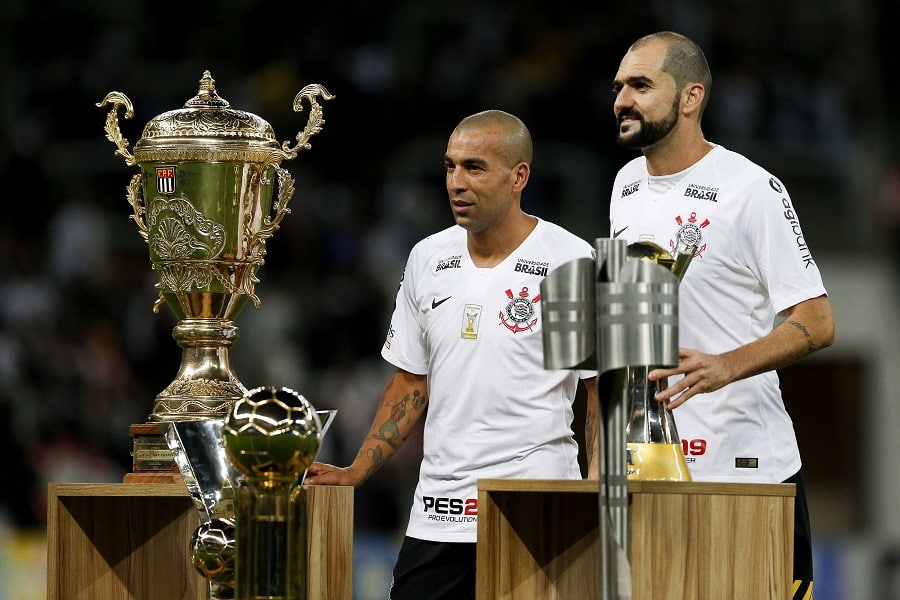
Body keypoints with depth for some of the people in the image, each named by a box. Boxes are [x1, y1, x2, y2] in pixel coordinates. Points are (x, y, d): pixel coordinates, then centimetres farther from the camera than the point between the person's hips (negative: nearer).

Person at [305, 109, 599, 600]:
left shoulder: (570, 261, -4)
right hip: (437, 515, 5)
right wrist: (355, 473, 9)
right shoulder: (427, 259, 11)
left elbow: (602, 387, -3)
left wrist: (596, 487, -14)